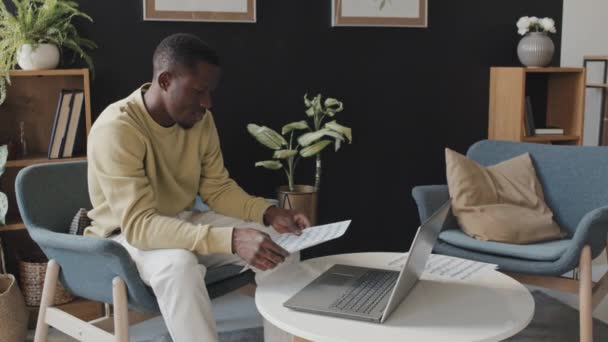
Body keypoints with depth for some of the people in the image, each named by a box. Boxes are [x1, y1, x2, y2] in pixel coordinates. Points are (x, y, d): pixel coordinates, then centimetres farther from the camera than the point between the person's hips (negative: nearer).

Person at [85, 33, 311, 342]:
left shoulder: (200, 120, -7)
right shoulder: (116, 129, -29)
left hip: (183, 223, 7)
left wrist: (269, 213, -17)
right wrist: (231, 239, -46)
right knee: (178, 263, -40)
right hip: (126, 237, -6)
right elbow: (139, 225, -36)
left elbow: (217, 188, 2)